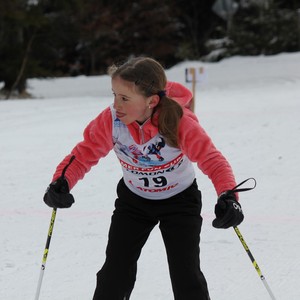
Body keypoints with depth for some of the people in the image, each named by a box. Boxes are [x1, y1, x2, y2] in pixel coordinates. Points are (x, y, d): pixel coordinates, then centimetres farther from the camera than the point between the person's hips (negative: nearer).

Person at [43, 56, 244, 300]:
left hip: (180, 200, -3)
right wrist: (61, 182, -34)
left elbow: (212, 160, -36)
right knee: (115, 272, -2)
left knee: (186, 275, -9)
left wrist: (228, 196, -55)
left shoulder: (180, 122, -34)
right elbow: (84, 154, -15)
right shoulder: (110, 121, -26)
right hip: (133, 200, 3)